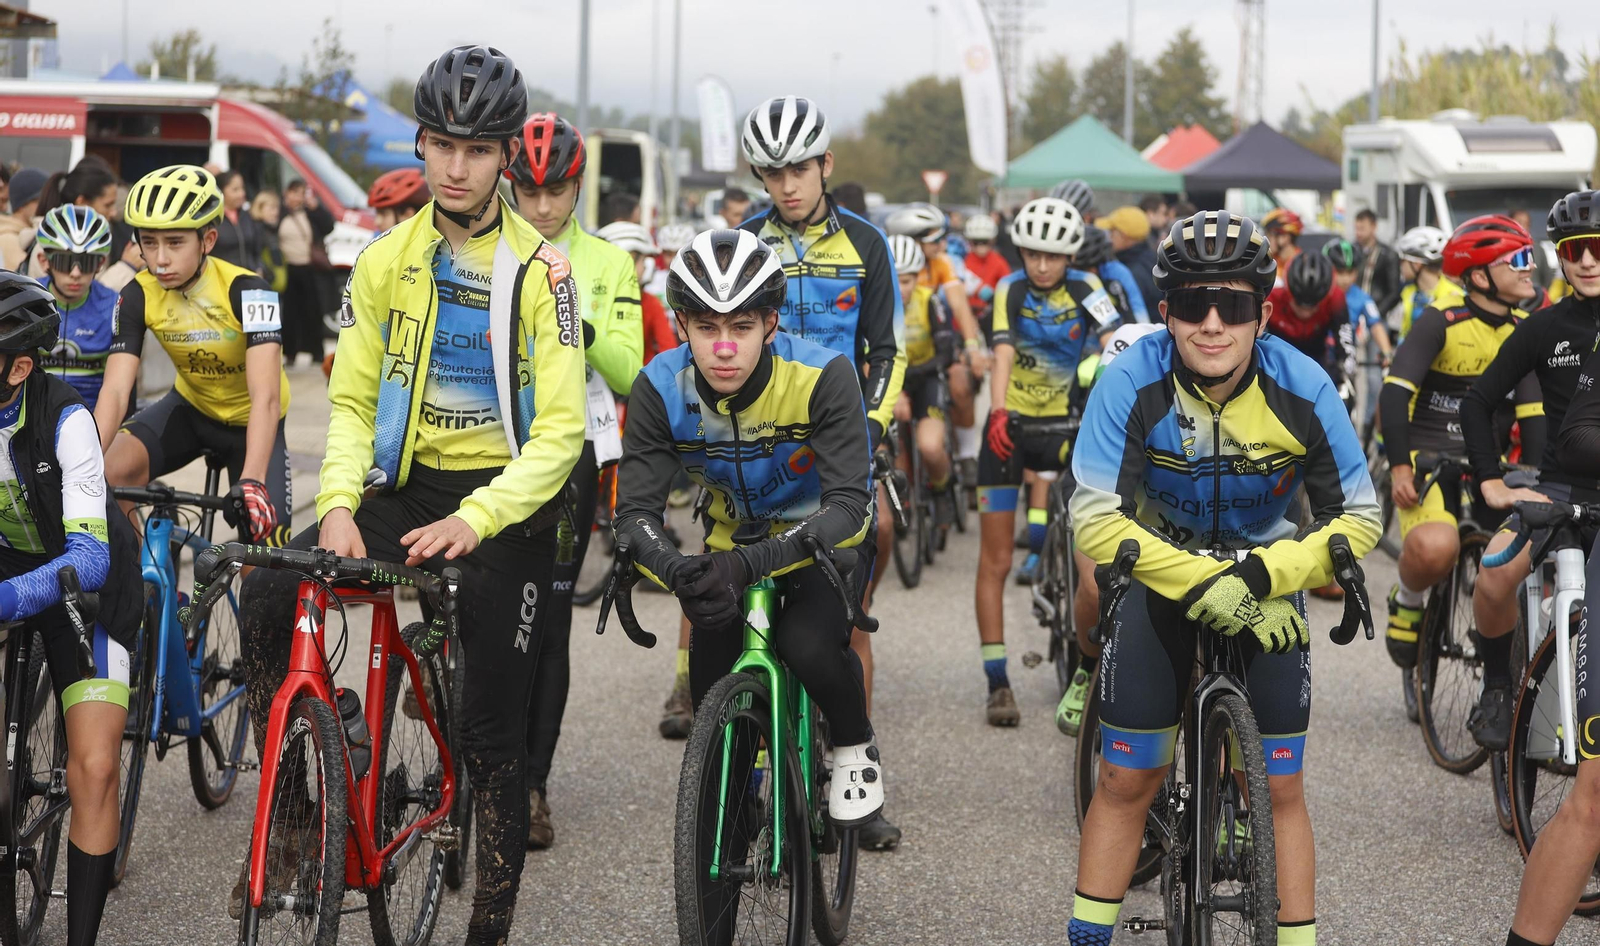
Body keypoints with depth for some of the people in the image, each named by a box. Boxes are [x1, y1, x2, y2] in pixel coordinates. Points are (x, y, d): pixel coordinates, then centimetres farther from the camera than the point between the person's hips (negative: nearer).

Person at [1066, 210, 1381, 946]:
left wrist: (1258, 579, -28)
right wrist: (1205, 585, -32)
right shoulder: (1131, 383, -26)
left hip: (1267, 585, 0)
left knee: (1281, 787, -3)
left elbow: (1358, 519, -15)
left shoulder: (1302, 389, -23)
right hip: (1163, 573, 0)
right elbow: (1097, 521, -26)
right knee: (1126, 778, -1)